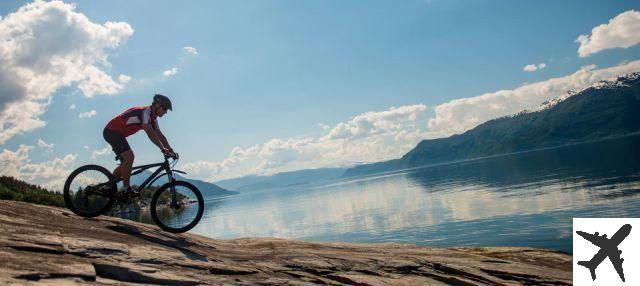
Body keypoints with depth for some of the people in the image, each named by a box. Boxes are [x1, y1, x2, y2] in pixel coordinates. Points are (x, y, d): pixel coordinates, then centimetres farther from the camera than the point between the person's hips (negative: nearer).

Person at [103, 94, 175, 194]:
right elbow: (150, 133, -33)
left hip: (118, 133, 10)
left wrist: (170, 150, -2)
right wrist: (163, 148, -37)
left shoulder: (153, 119, 9)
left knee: (126, 162, 10)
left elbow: (160, 135, 8)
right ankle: (126, 188, -18)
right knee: (129, 156, -23)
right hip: (112, 131, -10)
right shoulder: (145, 112, -21)